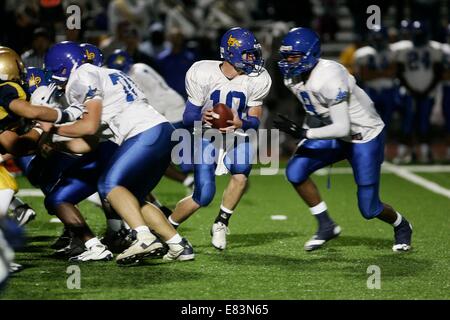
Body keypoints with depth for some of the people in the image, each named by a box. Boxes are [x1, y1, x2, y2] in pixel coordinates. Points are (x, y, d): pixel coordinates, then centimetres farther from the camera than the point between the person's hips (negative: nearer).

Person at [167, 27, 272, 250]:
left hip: (237, 136, 2)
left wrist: (240, 124, -32)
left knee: (241, 171, -30)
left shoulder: (257, 80, -13)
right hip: (208, 137, -2)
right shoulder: (202, 74, -19)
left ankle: (221, 224, -8)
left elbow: (255, 121, -8)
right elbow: (188, 117, -14)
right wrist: (202, 118, -37)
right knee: (204, 196, -14)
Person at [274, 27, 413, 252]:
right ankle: (326, 226, 3)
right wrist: (303, 134, 3)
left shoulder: (329, 78, -33)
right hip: (336, 135, 7)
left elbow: (342, 128, -34)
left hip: (365, 135, -7)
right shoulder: (293, 78, -7)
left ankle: (401, 226, 34)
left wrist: (304, 134, -36)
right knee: (295, 171, -13)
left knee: (369, 209, -1)